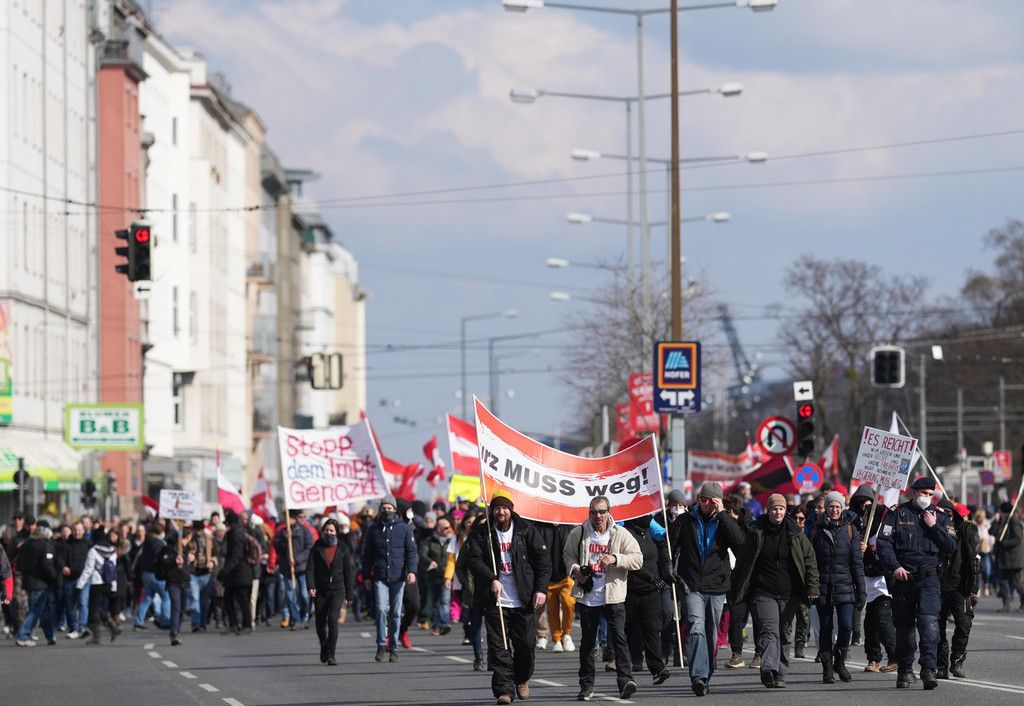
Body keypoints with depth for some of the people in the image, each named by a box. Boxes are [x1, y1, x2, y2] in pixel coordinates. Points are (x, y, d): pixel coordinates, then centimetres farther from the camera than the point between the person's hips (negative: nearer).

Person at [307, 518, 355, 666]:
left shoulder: (343, 548, 3)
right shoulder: (317, 548, 3)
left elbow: (348, 571, 6)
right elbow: (310, 568, -3)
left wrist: (349, 594, 4)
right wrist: (311, 586, -18)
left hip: (337, 589, -2)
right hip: (321, 591, 2)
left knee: (332, 619, -18)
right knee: (320, 623, 8)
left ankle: (330, 655, -15)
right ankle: (324, 647, 36)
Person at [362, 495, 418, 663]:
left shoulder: (404, 528, 6)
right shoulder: (374, 529, 9)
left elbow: (411, 551, 4)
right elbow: (367, 554, 14)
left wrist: (412, 571, -10)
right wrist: (366, 576, 9)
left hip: (398, 577, 0)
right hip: (380, 577, 0)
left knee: (396, 613, 4)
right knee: (381, 609, -15)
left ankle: (394, 648, 11)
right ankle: (382, 644, -6)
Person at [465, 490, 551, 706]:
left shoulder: (525, 530, 3)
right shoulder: (481, 533, 2)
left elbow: (543, 558, 4)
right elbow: (473, 559, -7)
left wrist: (541, 589, -4)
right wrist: (491, 580, -21)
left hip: (524, 600, 1)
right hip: (495, 601, -1)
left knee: (526, 643, 6)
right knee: (499, 647, -5)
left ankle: (522, 680, 31)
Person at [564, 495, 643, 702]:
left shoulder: (620, 534, -1)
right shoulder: (579, 533, 3)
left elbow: (637, 559, -4)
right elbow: (568, 555, 16)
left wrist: (615, 559, -19)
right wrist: (575, 569, -5)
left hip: (613, 596, -2)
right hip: (587, 596, 2)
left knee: (618, 636, -14)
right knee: (587, 641, 8)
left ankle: (625, 680, -18)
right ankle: (586, 686, 16)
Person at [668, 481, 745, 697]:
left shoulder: (724, 521, 6)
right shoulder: (685, 521, 5)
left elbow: (739, 541, -13)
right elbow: (669, 546, 10)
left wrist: (721, 513, -13)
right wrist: (671, 572, 0)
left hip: (717, 588, 2)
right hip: (692, 586, -2)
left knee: (711, 634, 10)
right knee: (696, 629, -19)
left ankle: (706, 677, 23)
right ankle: (698, 676, -29)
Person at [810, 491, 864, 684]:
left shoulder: (850, 530, 6)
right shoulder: (818, 530, 5)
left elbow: (857, 562, 5)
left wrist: (861, 591, 2)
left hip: (845, 586, 0)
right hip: (823, 586, 0)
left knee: (846, 626, -10)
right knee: (826, 629, 3)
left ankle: (840, 660, 13)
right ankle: (827, 669, 11)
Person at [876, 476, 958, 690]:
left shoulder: (938, 517, 12)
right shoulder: (897, 514, 5)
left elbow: (951, 547, 6)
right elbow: (884, 543, -3)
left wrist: (934, 527, -5)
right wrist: (895, 566, -16)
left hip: (929, 578, 0)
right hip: (903, 576, 0)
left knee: (929, 622, -16)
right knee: (904, 626, 6)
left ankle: (928, 670, -21)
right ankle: (905, 670, 20)